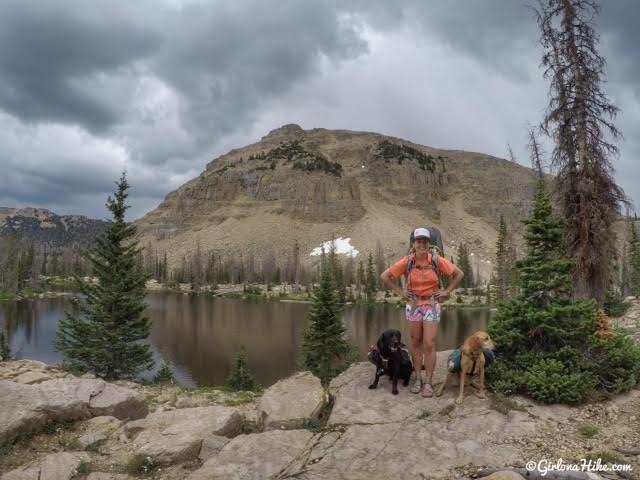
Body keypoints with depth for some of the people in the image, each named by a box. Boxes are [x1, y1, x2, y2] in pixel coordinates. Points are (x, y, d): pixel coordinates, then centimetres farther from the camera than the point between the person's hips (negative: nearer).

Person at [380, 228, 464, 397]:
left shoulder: (437, 261, -9)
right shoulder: (407, 262, -7)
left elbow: (459, 274, 1)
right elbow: (385, 276, 0)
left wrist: (446, 291, -2)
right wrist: (400, 292, -2)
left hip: (431, 305, -1)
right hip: (413, 305, 2)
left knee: (429, 345, -4)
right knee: (415, 343, 10)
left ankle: (428, 382, 7)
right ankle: (418, 378, 22)